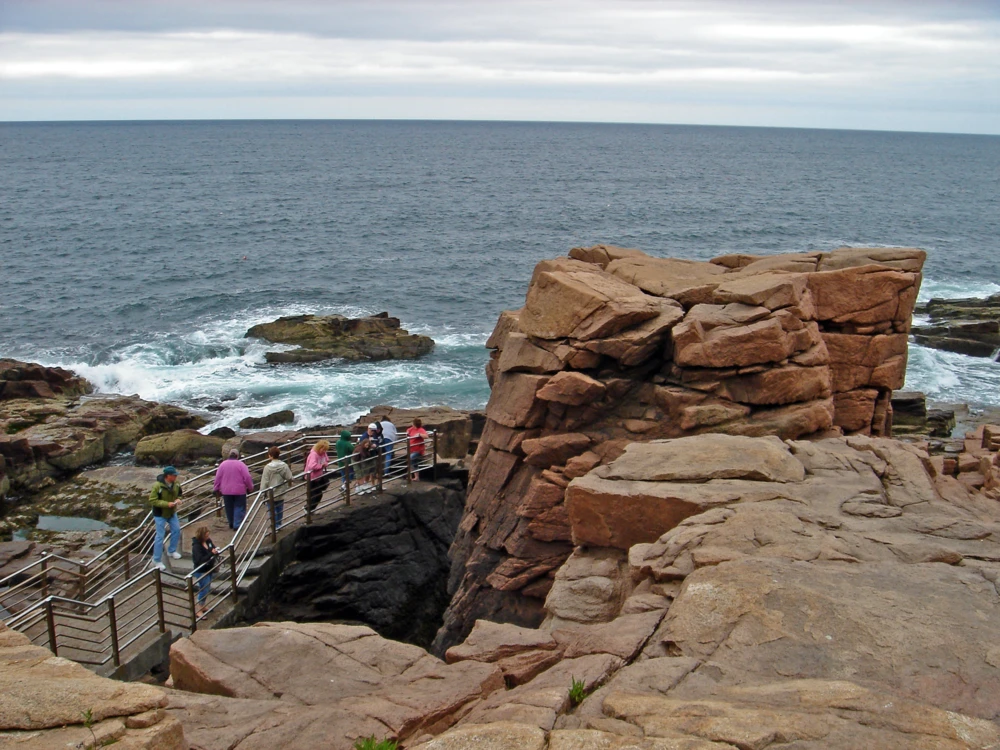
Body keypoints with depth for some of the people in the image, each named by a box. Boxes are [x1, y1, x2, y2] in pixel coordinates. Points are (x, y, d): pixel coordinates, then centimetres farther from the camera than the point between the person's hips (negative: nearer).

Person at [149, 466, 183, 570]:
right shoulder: (157, 486, -28)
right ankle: (157, 560, 9)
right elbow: (152, 500, -25)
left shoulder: (176, 484, -10)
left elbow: (179, 493, 9)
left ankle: (172, 551, 37)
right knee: (160, 536, -2)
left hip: (172, 512, 6)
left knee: (176, 530, 13)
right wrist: (167, 504, -31)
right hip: (160, 514, -6)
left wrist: (178, 499, -13)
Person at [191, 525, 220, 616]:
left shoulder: (208, 541, -4)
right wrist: (211, 553, -37)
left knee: (207, 589, 20)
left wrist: (215, 552, -14)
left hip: (209, 569, 8)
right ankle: (199, 611, 8)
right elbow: (200, 560, -31)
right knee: (204, 590, -3)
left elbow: (214, 549, 10)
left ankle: (202, 606, 37)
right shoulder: (196, 546, -25)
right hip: (201, 571, -8)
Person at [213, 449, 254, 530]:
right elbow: (247, 477, -11)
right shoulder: (241, 464, -10)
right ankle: (237, 525, -1)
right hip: (239, 491, -3)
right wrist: (250, 488, 2)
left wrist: (216, 489, 12)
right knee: (239, 508, 6)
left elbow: (217, 478, 2)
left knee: (229, 508, 17)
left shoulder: (223, 464, -1)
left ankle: (231, 524, 30)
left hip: (226, 491, 3)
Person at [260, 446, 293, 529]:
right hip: (281, 493, 3)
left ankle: (275, 525, 8)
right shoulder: (284, 466, -9)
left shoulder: (267, 467, -17)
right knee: (280, 509, 17)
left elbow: (264, 482, -14)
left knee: (272, 510, 8)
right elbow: (289, 478, -5)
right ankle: (279, 524, 25)